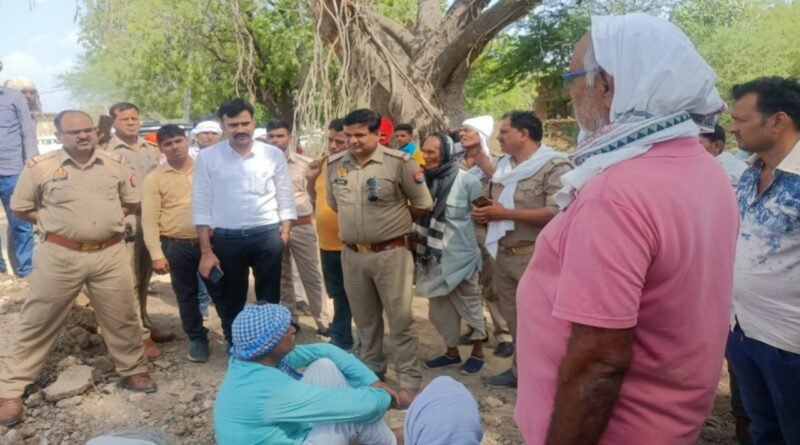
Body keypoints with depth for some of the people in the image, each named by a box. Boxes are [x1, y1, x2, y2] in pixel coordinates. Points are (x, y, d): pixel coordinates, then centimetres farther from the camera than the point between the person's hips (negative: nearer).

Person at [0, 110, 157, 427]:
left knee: (122, 318, 12)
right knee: (38, 322, 8)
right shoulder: (39, 167, -4)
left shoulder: (114, 164, 4)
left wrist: (107, 218, 4)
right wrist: (56, 222, -2)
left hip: (110, 254, 2)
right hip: (60, 256, -2)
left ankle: (134, 372, 31)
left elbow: (131, 202, 15)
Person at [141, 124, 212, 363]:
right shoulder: (155, 178, 0)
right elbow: (149, 219, -3)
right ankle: (197, 339, 28)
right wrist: (156, 254, -9)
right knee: (186, 295, 12)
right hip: (177, 245, 0)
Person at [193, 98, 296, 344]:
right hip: (226, 238, 0)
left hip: (268, 236, 0)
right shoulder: (208, 157, -2)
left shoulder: (274, 154, 0)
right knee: (230, 301, 13)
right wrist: (206, 250, -4)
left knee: (269, 298, 12)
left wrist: (285, 232, -3)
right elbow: (201, 206, -1)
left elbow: (285, 199, 5)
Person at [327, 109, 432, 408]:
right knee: (365, 319, 19)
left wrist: (394, 222, 8)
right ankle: (372, 371, 37)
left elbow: (422, 204, -1)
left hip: (390, 253, -5)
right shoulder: (334, 165, 3)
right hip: (352, 255, 5)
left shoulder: (398, 162, -11)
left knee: (400, 320, 1)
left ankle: (409, 382, 13)